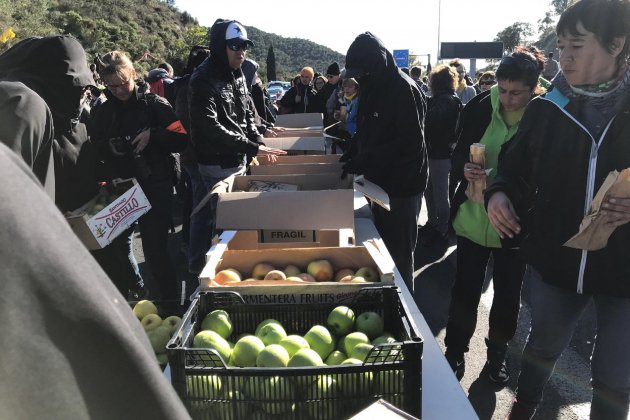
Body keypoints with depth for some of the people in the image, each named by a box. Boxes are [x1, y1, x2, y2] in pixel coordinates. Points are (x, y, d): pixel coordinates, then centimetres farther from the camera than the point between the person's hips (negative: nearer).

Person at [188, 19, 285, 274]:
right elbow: (210, 128, -26)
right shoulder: (204, 80, -18)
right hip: (218, 164, -8)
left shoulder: (237, 75, 9)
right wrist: (252, 148, -27)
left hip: (238, 160, 9)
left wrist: (258, 142, 1)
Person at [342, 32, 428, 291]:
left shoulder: (403, 89, -18)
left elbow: (411, 143, -25)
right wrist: (353, 153, 4)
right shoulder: (372, 88, 9)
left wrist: (365, 160, -25)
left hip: (401, 185, -8)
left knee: (398, 252, 3)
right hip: (379, 181, 9)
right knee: (381, 247, 19)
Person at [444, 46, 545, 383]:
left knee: (508, 294, 15)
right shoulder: (480, 108, -7)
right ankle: (455, 352, 31)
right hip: (473, 218, 1)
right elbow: (457, 155, 1)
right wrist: (465, 169, -21)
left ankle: (497, 353, 39)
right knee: (465, 291, 9)